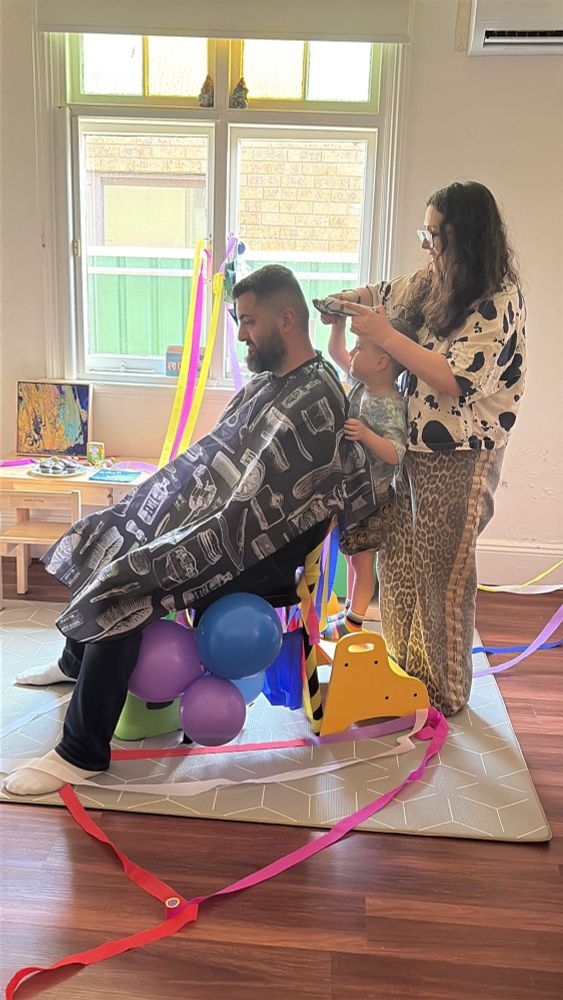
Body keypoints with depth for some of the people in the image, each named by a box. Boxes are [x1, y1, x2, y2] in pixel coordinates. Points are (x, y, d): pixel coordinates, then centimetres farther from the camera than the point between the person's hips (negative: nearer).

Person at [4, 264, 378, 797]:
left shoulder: (315, 404, -22)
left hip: (256, 552, -10)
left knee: (127, 588, -23)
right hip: (220, 518, 10)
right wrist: (168, 500, 7)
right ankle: (75, 662, 37)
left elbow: (258, 511, -24)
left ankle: (82, 753, -7)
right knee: (105, 542, 14)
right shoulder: (271, 378, 8)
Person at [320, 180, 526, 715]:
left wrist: (384, 336, -29)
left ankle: (444, 692, 29)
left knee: (444, 574, 7)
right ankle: (403, 665, 39)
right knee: (398, 561, 17)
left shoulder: (500, 302, -17)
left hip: (458, 460, -7)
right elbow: (385, 293, 22)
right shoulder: (432, 282, 4)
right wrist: (344, 301, 1)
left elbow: (459, 381, -27)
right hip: (410, 447, 8)